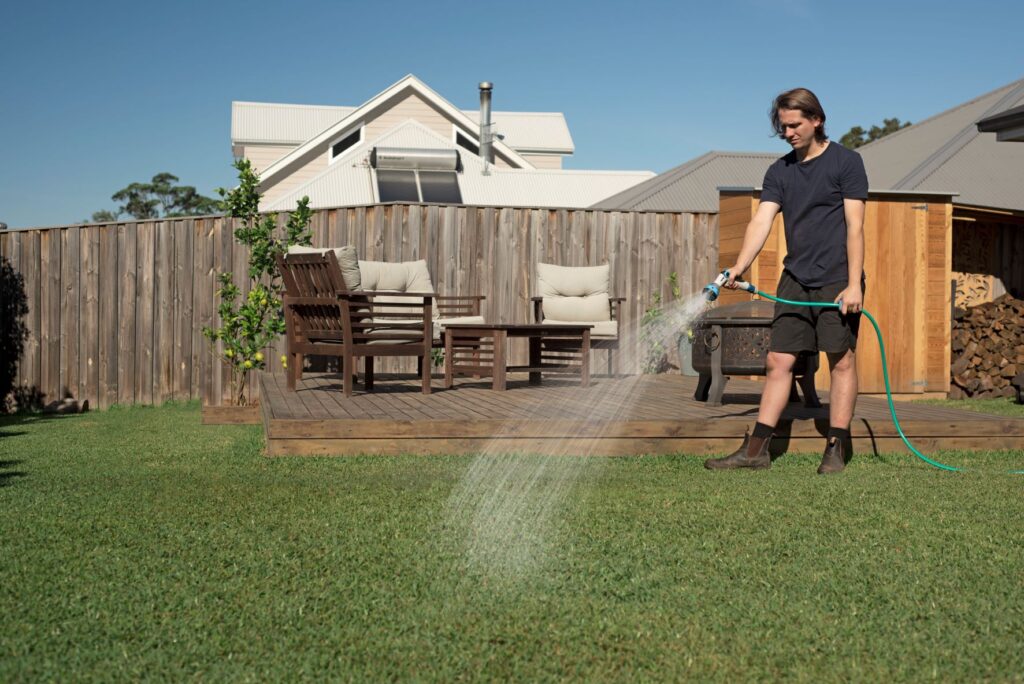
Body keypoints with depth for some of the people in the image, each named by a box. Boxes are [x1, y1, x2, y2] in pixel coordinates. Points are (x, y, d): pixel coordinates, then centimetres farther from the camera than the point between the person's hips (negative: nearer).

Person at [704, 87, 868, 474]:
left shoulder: (845, 162, -3)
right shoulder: (780, 171, 11)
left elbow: (854, 227, -8)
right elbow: (762, 221, 1)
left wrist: (854, 285, -15)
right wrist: (739, 267, -15)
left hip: (837, 280, -5)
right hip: (795, 280, 5)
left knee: (842, 361, -1)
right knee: (779, 361, 3)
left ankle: (836, 450, 6)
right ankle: (756, 449, 5)